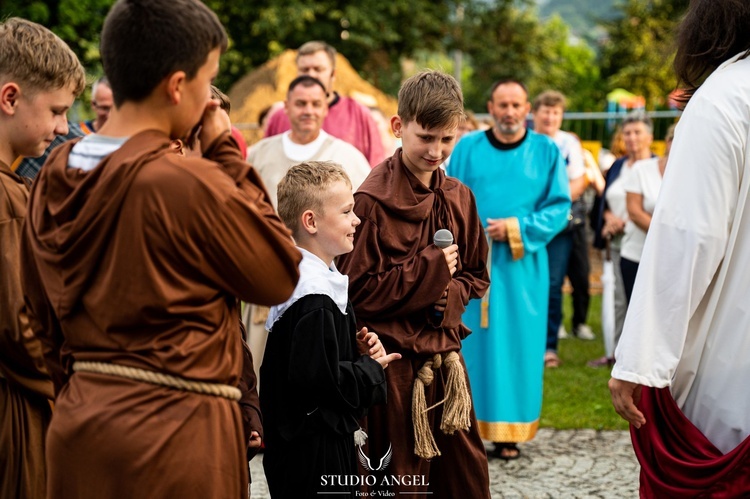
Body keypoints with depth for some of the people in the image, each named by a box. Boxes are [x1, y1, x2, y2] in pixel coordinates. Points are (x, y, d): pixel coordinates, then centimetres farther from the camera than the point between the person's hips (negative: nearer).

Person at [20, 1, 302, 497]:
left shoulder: (53, 178, 2)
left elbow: (44, 316, 12)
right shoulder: (189, 182, -20)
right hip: (176, 428, -7)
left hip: (77, 424, 7)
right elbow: (279, 277, -6)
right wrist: (227, 156, -4)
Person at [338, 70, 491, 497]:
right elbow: (357, 289, -14)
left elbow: (476, 274, 16)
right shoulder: (375, 201, -13)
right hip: (395, 360, -6)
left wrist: (450, 294, -6)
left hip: (445, 354, 6)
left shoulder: (458, 198, 7)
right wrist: (430, 269, -13)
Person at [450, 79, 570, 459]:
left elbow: (560, 206, 0)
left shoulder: (546, 152, 4)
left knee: (516, 345, 3)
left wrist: (516, 228, -12)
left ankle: (508, 431, 10)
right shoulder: (467, 149, 5)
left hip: (522, 267, 0)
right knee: (472, 343, 0)